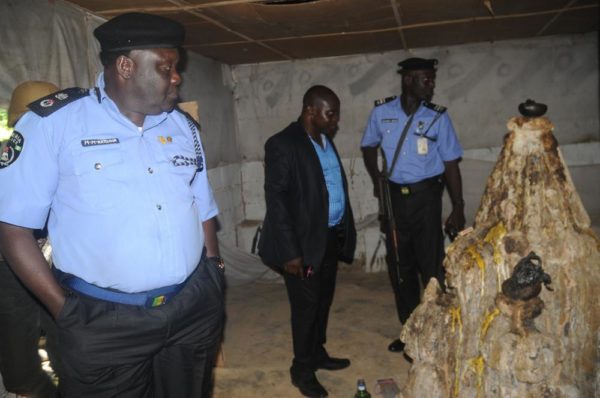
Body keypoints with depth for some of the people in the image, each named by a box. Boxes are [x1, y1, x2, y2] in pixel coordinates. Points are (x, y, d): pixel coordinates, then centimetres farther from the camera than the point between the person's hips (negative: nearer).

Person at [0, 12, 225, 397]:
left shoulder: (185, 127, 8)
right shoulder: (54, 121, -8)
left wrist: (215, 284, 8)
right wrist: (65, 309, -9)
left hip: (194, 310, 5)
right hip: (104, 322, -4)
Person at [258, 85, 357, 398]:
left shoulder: (325, 140, 10)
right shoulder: (282, 144, -15)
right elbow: (275, 198, -17)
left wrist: (344, 232, 9)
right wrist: (290, 250, -20)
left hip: (331, 237, 8)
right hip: (305, 242, -7)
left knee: (323, 301, 19)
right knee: (306, 306, 6)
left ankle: (317, 353, 38)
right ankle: (302, 369, 24)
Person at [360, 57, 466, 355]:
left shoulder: (437, 117, -3)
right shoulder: (381, 112, 0)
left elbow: (451, 164, -1)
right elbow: (369, 146, 16)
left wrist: (458, 208, -4)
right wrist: (376, 178, 1)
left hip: (426, 196, -2)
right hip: (394, 197, 2)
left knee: (432, 265, -1)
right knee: (399, 266, 10)